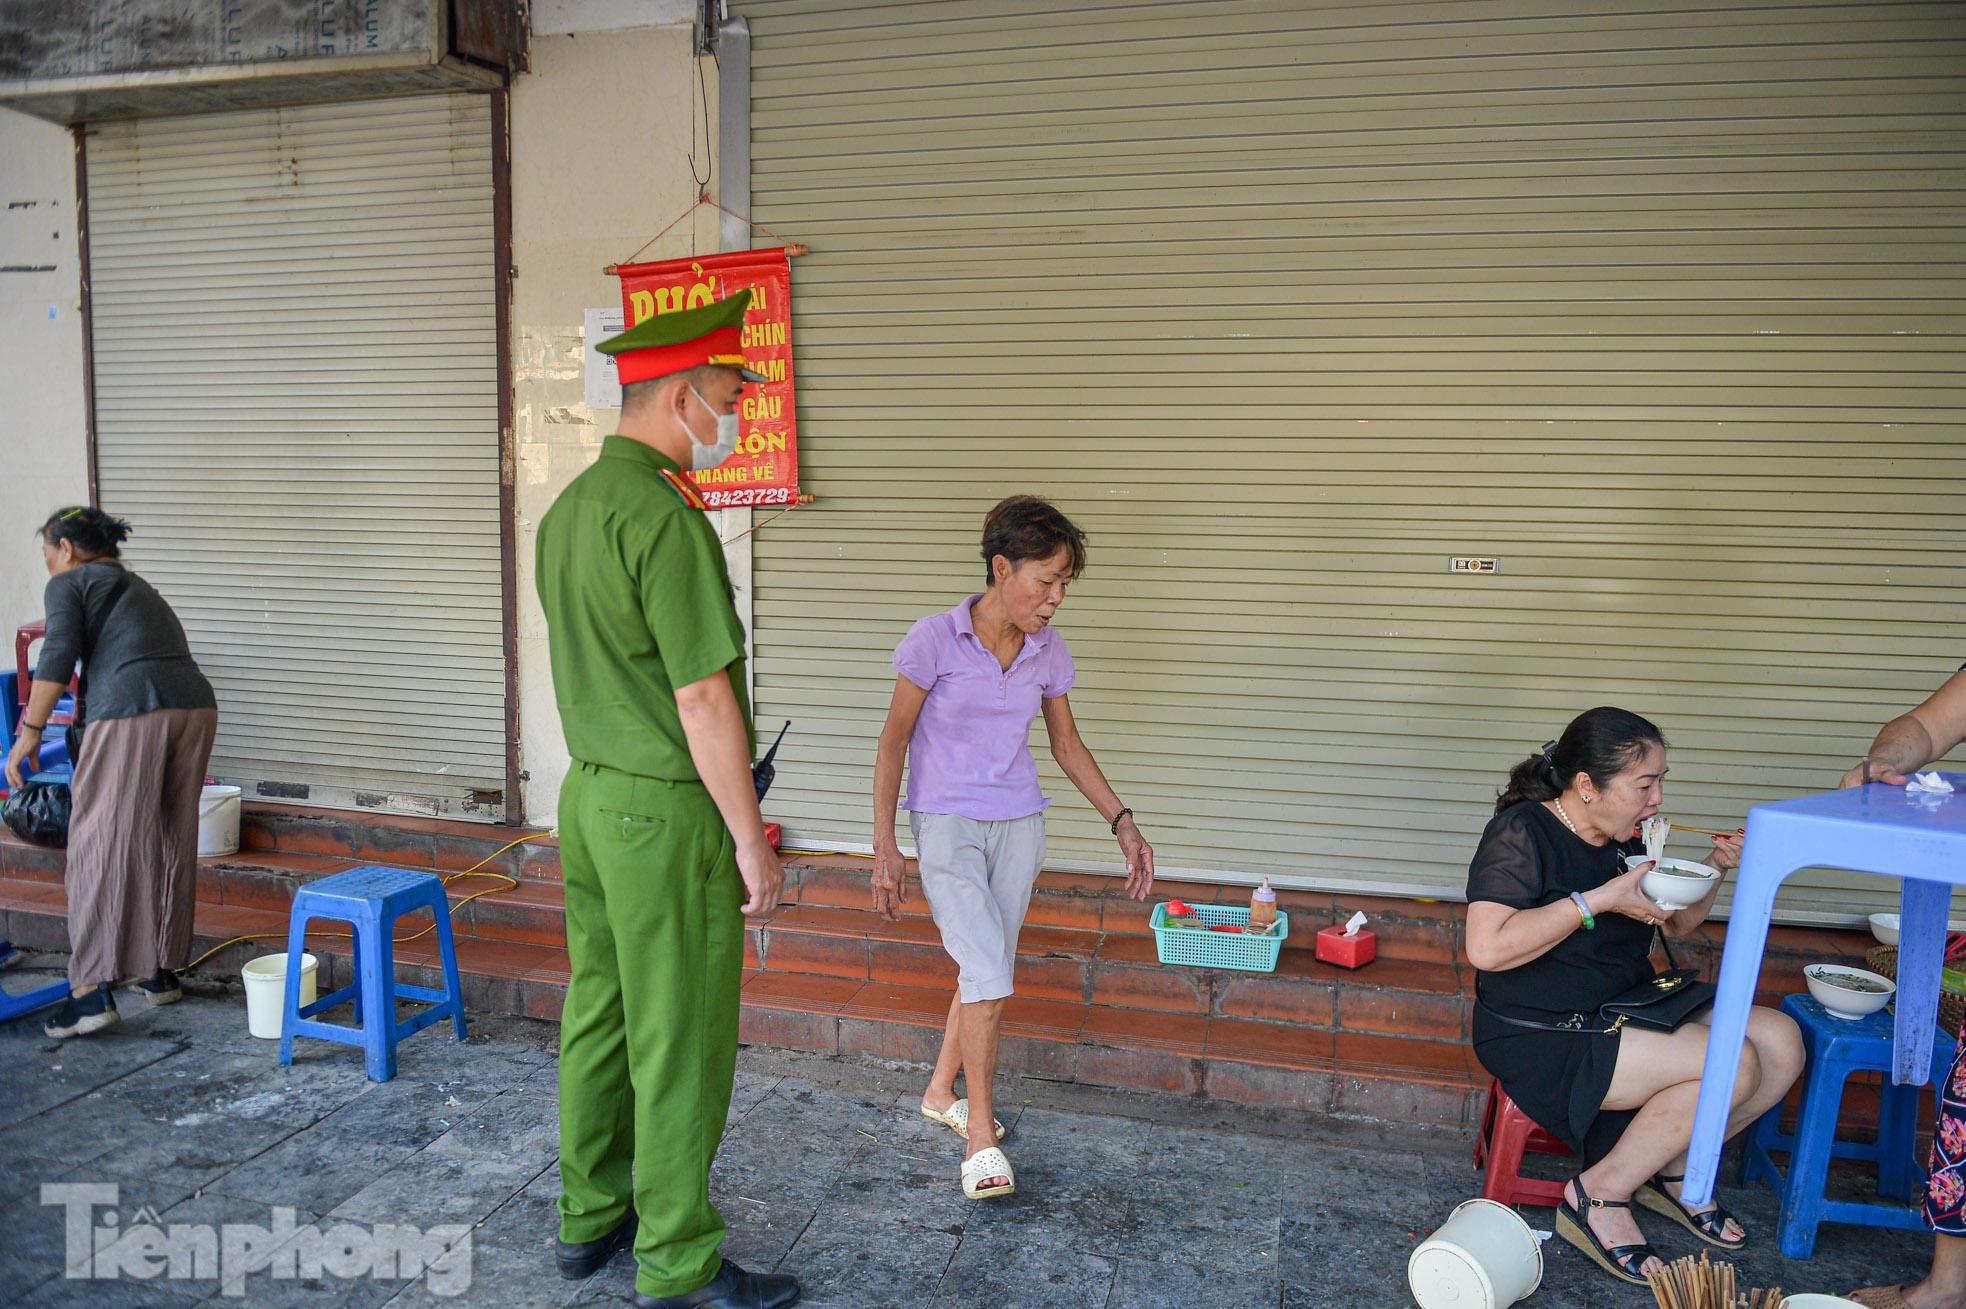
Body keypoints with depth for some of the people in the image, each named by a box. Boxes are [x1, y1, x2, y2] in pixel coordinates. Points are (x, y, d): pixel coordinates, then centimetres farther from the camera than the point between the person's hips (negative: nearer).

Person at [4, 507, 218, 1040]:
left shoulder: (68, 582, 10)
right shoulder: (137, 586, 32)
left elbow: (59, 655, -5)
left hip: (131, 715, -7)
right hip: (195, 706, 7)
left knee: (103, 848, -2)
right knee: (171, 845, 15)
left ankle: (92, 992, -4)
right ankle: (162, 971, 23)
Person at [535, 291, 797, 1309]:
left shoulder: (569, 507, 9)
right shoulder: (663, 517, -20)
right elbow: (702, 697, -21)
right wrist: (750, 839, -15)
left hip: (588, 795, 9)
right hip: (668, 814, -9)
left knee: (597, 1017, 18)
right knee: (681, 1045, 3)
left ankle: (588, 1218, 34)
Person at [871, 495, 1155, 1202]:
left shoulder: (1048, 653, 0)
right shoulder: (934, 640, -13)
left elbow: (1067, 744, 12)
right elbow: (893, 740, -7)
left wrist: (1122, 822, 6)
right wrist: (884, 847, -9)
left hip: (1017, 825, 5)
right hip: (946, 824, -5)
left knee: (987, 973, 11)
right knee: (989, 975, -14)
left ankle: (941, 1092, 33)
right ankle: (981, 1132, 1)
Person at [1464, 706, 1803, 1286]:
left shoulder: (1621, 839, 9)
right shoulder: (1521, 834, -18)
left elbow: (1676, 926, 23)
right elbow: (1486, 948, -30)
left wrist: (1714, 870, 3)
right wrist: (1599, 900, -26)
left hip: (1627, 1012, 9)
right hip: (1540, 1038, -9)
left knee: (1781, 1040, -4)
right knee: (1732, 1063, -22)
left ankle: (1670, 1170, 11)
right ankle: (1597, 1197, -7)